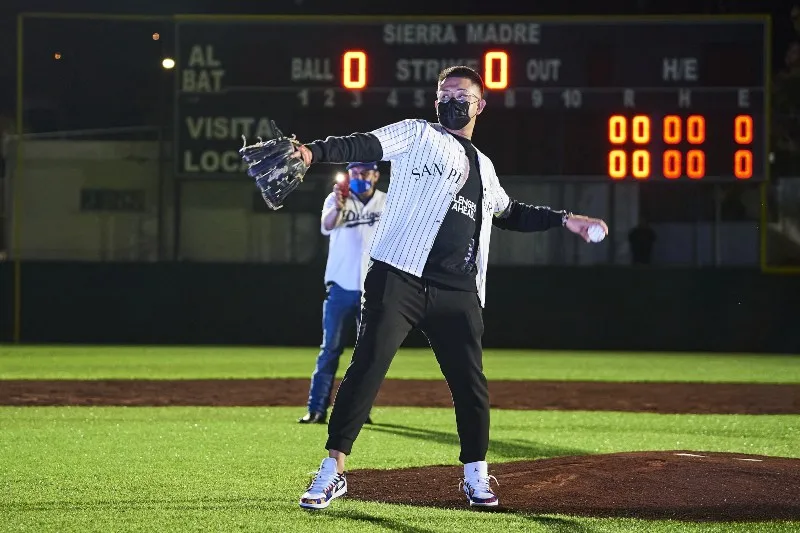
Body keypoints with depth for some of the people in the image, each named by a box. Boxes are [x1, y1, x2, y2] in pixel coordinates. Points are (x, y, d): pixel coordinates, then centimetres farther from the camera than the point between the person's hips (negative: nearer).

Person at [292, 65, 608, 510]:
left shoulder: (484, 167, 24)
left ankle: (476, 476, 22)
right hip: (399, 278, -5)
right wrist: (314, 153, -27)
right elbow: (365, 146, -10)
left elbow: (510, 214, 40)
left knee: (471, 384, 5)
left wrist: (563, 220, 32)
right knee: (367, 368, -12)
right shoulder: (418, 135, 7)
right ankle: (332, 472, -8)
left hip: (458, 293, 5)